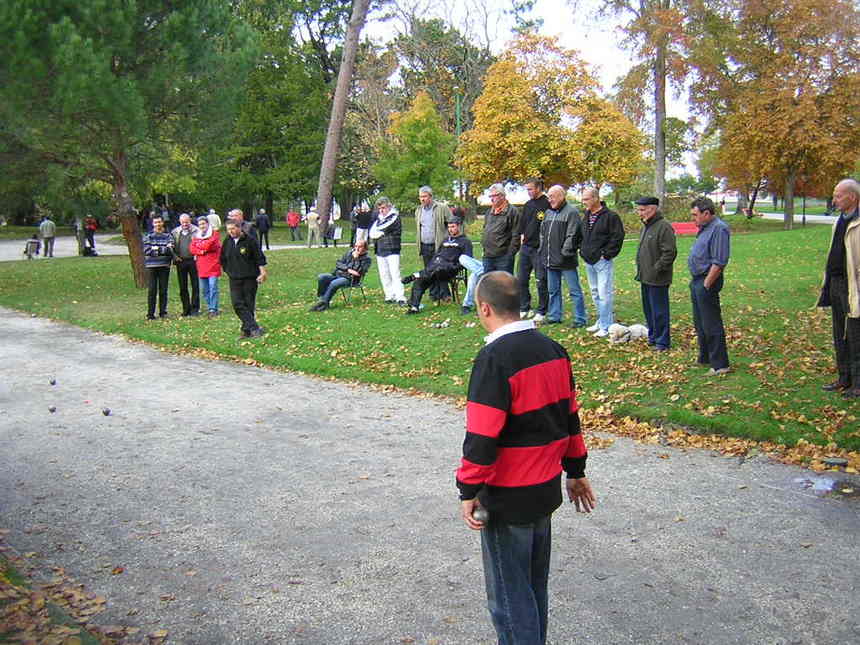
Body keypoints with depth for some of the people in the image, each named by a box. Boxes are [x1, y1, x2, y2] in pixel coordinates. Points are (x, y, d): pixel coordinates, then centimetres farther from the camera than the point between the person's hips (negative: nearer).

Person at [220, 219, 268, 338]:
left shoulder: (250, 241, -6)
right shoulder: (227, 242, 8)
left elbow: (260, 258, -4)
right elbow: (223, 260, 20)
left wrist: (262, 272, -10)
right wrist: (228, 271, 14)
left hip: (250, 278, -4)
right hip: (234, 279, 4)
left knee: (249, 305, 1)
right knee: (238, 305, -10)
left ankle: (247, 330, 10)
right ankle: (255, 328, -13)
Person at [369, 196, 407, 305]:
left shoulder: (395, 217, -2)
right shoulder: (378, 219, 19)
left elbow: (384, 228, -13)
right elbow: (371, 233, 11)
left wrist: (376, 234, 2)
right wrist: (380, 233, -6)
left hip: (392, 251, -6)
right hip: (379, 251, 6)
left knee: (395, 274, -13)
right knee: (384, 276, 7)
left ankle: (400, 298, -14)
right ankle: (389, 296, 14)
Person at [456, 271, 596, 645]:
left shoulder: (494, 358, -21)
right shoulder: (553, 350, 4)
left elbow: (481, 436, -21)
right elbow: (569, 415, 11)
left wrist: (469, 491, -12)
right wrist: (576, 471, 20)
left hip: (507, 500, -8)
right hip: (547, 489, 8)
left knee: (508, 593, 7)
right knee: (535, 583, 23)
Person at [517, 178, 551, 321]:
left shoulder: (547, 205, -11)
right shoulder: (527, 205, 12)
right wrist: (522, 236, 10)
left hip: (539, 249, -8)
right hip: (525, 247, 8)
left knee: (541, 281, 0)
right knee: (521, 279, 11)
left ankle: (541, 311, 10)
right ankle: (524, 309, 22)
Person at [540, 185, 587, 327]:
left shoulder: (571, 212, -9)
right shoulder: (548, 213, 15)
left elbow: (572, 236, -15)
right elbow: (542, 233, 20)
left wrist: (565, 253, -19)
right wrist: (543, 251, 11)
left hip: (566, 262, -8)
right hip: (551, 260, 8)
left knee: (574, 290, 0)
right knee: (553, 290, 15)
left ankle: (580, 319, 6)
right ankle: (554, 316, 25)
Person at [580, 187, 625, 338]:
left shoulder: (610, 216, -11)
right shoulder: (586, 216, 13)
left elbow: (618, 237, -13)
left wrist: (606, 254, -14)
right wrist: (583, 251, 14)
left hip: (602, 261, -8)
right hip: (589, 261, 8)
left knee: (604, 294, -9)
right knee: (595, 293, 15)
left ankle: (606, 326, -4)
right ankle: (601, 321, 26)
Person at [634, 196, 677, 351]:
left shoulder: (664, 227, -17)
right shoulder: (645, 227, 14)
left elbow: (670, 252, -21)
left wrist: (657, 269, -19)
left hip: (657, 280, -9)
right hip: (645, 278, 9)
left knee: (659, 311, -2)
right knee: (648, 309, 17)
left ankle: (662, 341, 7)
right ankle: (652, 337, 30)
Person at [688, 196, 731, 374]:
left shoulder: (719, 228, -18)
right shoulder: (705, 228, 14)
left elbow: (719, 262, -22)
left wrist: (706, 284, -20)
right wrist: (696, 282, 15)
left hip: (707, 282, -11)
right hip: (697, 280, 11)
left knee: (711, 325, -5)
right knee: (700, 323, 19)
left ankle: (720, 364, 3)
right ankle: (705, 359, 31)